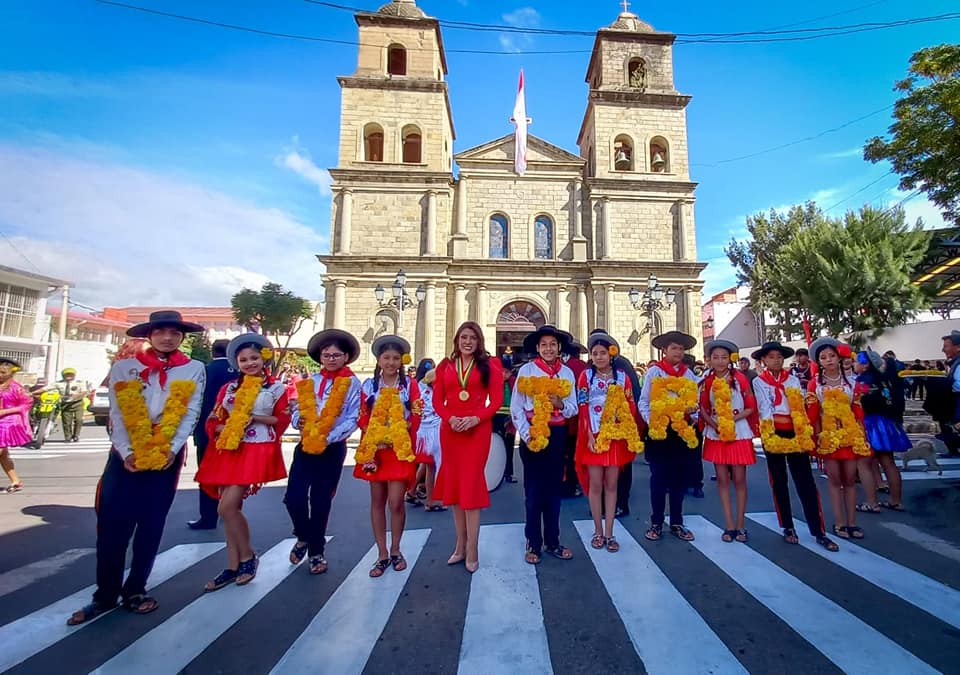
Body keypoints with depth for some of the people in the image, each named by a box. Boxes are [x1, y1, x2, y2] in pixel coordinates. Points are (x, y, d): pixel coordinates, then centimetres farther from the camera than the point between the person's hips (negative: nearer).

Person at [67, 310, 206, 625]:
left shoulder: (194, 369, 1)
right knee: (112, 523, 0)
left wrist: (171, 449, -13)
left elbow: (190, 414, -4)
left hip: (168, 455, 0)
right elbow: (117, 415, -2)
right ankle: (105, 595, 17)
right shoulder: (124, 366, 3)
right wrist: (127, 452, -12)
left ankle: (135, 590, 21)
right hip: (126, 454, 0)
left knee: (151, 524, 7)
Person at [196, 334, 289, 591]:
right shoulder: (228, 388, 11)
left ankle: (248, 557, 11)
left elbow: (283, 420, -1)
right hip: (228, 450, 5)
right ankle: (233, 566, 22)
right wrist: (225, 428, -10)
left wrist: (255, 418, -12)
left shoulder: (276, 387, -1)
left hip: (256, 451, -5)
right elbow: (213, 420, 11)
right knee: (231, 509, 9)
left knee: (227, 507, -12)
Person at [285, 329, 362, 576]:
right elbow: (297, 410, 11)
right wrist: (298, 420, -12)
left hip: (332, 448, -3)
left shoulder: (352, 383, -5)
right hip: (305, 445, 3)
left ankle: (316, 552, 27)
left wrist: (328, 437, -19)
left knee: (320, 501, 6)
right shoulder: (310, 381, 8)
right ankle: (303, 537, 30)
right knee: (294, 498, -1)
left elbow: (352, 419, -9)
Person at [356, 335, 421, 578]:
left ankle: (395, 550, 19)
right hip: (375, 450, 2)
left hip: (400, 449, -2)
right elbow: (363, 418, 4)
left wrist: (400, 439, -10)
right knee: (377, 501, 8)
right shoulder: (369, 385, 6)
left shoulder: (410, 384, 1)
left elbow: (415, 418, -1)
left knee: (395, 502, -5)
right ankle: (382, 554, 21)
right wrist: (374, 440, -9)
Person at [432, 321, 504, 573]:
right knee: (454, 484, 9)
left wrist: (475, 419, -15)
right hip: (450, 429, 3)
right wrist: (450, 418, -12)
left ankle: (472, 549, 8)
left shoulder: (489, 365, 3)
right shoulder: (445, 365, 10)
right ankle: (460, 544, 24)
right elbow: (437, 401, 6)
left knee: (471, 484, -3)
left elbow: (496, 400, -2)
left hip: (478, 429, -3)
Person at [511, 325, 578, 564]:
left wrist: (561, 404, -15)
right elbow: (516, 408, -6)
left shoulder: (567, 373, 5)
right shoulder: (526, 370, -4)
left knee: (554, 488, 13)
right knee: (534, 489, 5)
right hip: (532, 434, -3)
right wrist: (526, 435, -13)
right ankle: (534, 544, 18)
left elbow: (573, 408, 6)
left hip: (557, 434, 3)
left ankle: (552, 541, 26)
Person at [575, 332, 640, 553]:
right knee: (595, 485, 4)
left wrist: (630, 433, -9)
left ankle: (609, 533, 17)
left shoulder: (622, 376, 5)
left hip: (616, 436, 2)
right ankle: (598, 531, 18)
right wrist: (590, 436, -13)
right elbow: (583, 409, -5)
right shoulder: (586, 376, -1)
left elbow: (631, 406, 6)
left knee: (611, 485, 8)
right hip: (594, 436, -2)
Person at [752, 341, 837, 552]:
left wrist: (805, 433, -4)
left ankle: (818, 532, 5)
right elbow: (764, 410, -6)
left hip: (796, 433, 2)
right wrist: (784, 421, -12)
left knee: (806, 482, -1)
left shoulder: (793, 380, 9)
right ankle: (788, 528, 17)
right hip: (773, 434, -2)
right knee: (779, 482, 7)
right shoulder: (758, 382, 1)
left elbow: (801, 407, 5)